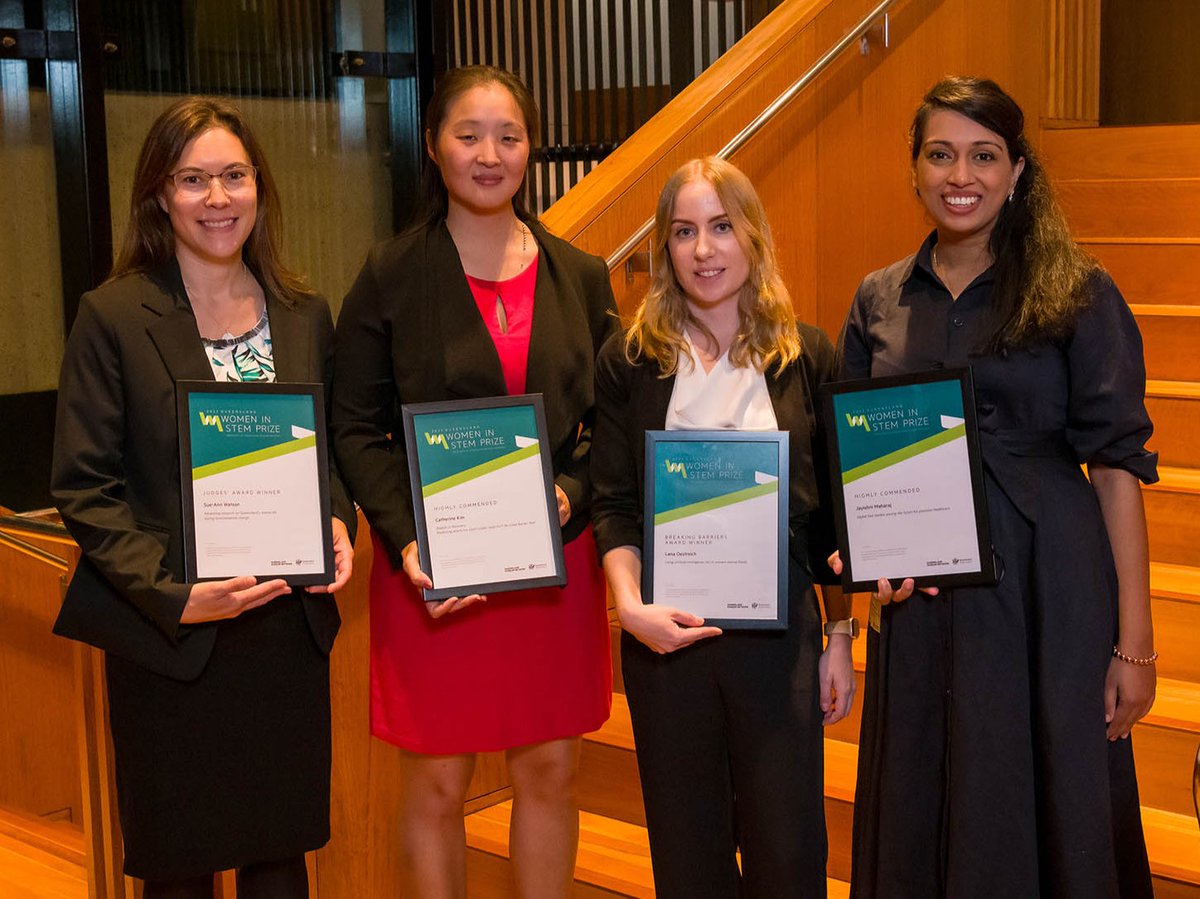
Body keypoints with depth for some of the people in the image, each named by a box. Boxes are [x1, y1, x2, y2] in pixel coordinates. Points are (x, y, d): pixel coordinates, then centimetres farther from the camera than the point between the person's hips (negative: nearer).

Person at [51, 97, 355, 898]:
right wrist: (171, 593, -19)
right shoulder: (114, 317, -7)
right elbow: (84, 487, -8)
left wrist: (336, 525, -5)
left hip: (289, 627, 3)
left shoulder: (304, 315, 7)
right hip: (169, 638, -3)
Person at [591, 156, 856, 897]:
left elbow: (832, 514, 6)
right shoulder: (630, 361, 2)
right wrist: (631, 606, -15)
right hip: (667, 630, 0)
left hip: (780, 627, 0)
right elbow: (613, 505, 1)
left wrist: (840, 639, 4)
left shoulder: (809, 357, 3)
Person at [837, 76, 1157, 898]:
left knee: (1049, 827, 6)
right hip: (919, 603, 4)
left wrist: (1134, 645, -11)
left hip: (1047, 595, -3)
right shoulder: (878, 303, 7)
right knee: (918, 829, 13)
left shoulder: (1078, 296, -4)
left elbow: (1118, 468, -7)